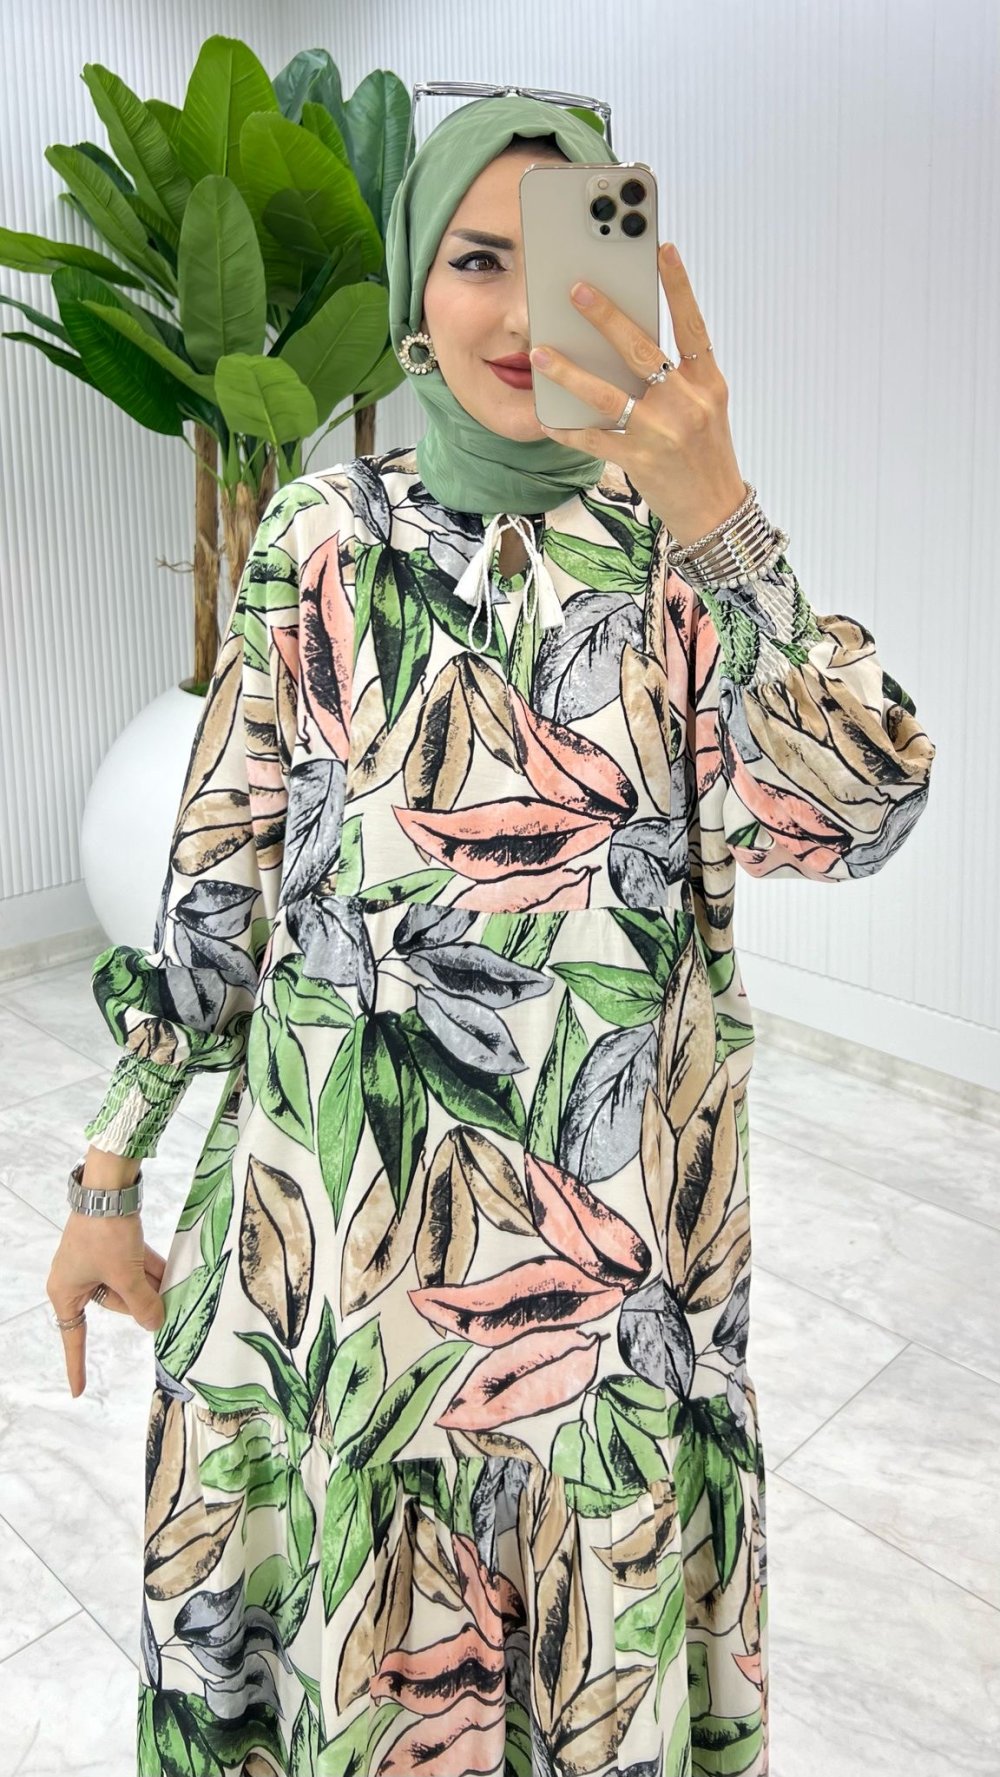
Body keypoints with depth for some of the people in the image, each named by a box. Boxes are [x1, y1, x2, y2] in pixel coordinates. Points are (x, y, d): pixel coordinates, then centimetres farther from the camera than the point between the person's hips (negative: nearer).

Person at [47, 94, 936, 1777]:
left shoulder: (687, 552, 0)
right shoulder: (325, 536, 0)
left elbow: (846, 815, -16)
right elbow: (216, 876, 0)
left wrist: (715, 512, -28)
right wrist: (107, 1177, 2)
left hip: (617, 1224, 1)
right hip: (341, 1213, 0)